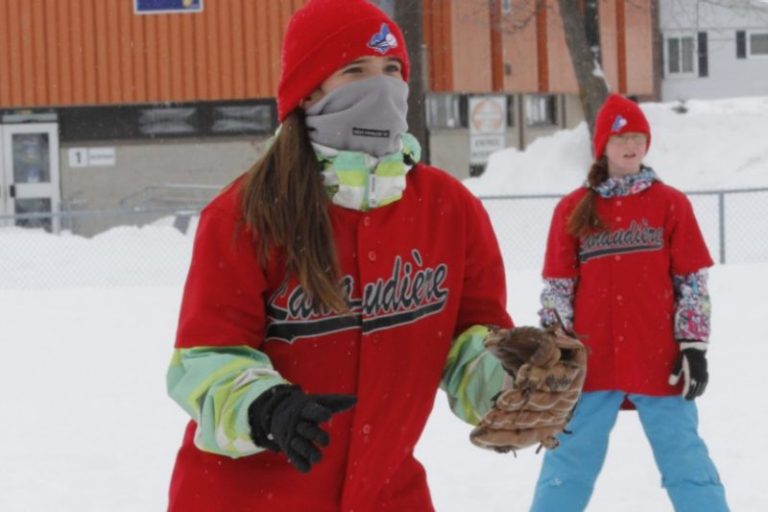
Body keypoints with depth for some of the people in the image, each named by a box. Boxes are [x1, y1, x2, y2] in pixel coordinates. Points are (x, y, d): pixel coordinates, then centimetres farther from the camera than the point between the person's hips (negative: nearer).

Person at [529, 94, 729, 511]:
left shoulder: (670, 203, 3)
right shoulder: (573, 209, 5)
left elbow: (693, 281, 4)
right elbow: (556, 289, 7)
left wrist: (694, 345, -2)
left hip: (659, 360, -1)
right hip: (590, 363, 1)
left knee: (686, 461, 4)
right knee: (567, 465, 6)